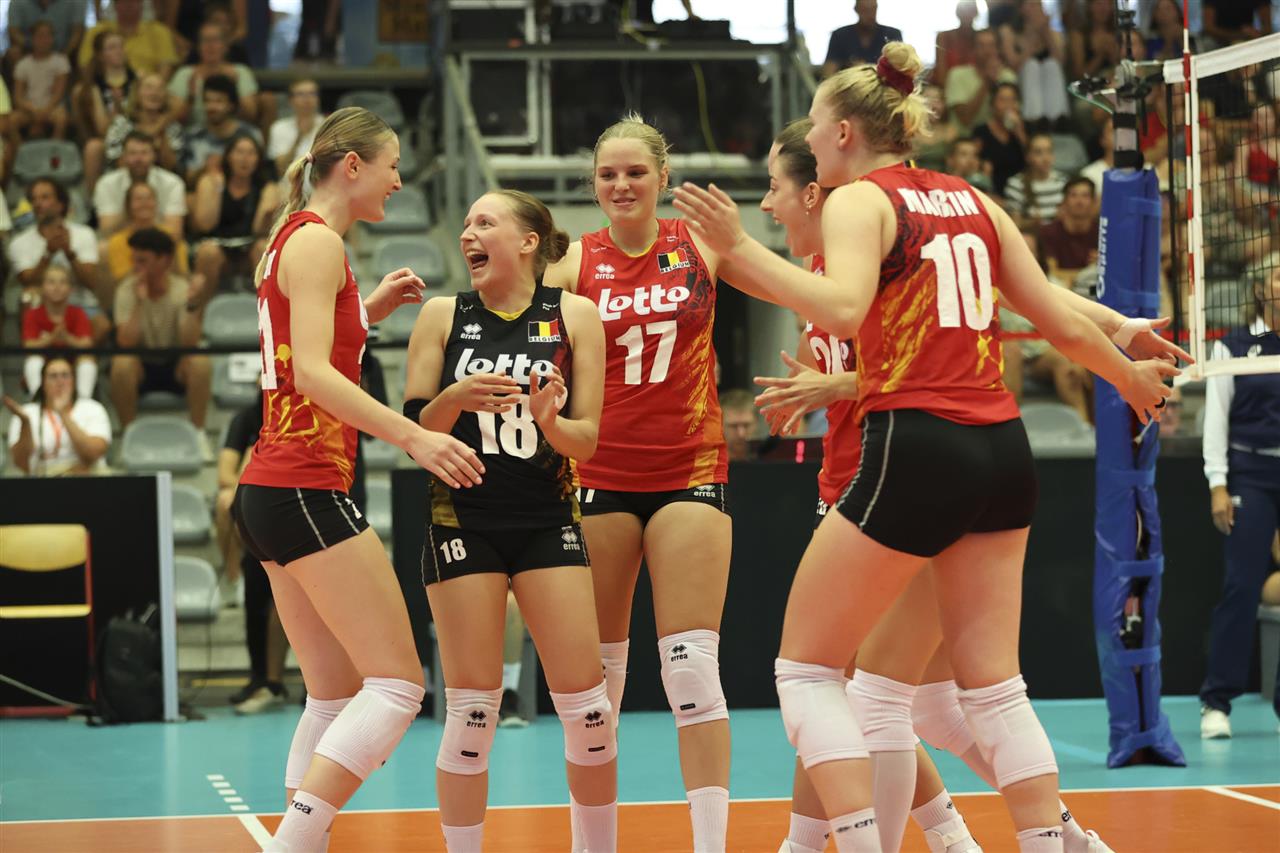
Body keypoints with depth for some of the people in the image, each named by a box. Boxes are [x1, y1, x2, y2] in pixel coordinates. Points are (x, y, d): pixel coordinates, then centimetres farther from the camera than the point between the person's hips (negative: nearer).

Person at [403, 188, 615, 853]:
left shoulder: (574, 315, 1)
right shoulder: (443, 316, 3)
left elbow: (587, 440, 2)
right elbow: (412, 430, 2)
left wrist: (550, 422, -20)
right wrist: (455, 398, -17)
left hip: (548, 518, 0)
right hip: (462, 519, 0)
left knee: (585, 705, -3)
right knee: (471, 709, -2)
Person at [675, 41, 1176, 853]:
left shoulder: (858, 201, -3)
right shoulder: (973, 201, 15)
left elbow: (845, 309, -22)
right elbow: (1061, 321, 17)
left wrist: (739, 247, -21)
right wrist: (1132, 376, 33)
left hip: (914, 452, -7)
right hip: (1002, 450, 7)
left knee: (806, 666, 3)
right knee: (994, 684, 12)